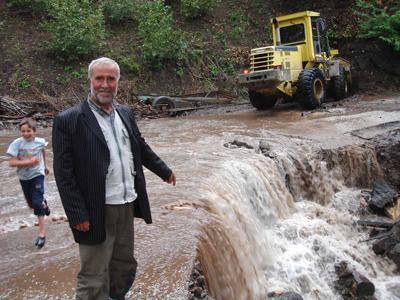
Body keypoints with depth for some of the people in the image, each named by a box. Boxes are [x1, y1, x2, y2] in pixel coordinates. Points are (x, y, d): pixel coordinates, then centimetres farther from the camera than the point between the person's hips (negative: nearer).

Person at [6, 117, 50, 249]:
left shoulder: (40, 142, -12)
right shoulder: (17, 143, -16)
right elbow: (12, 162, -19)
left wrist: (45, 165, 24)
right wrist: (28, 162, -29)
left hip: (37, 175, -2)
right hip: (24, 177, 2)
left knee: (37, 202, -15)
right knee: (32, 204, 17)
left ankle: (42, 233, -8)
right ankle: (44, 204, 53)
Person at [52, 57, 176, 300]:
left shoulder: (126, 113, 8)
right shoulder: (68, 120, -11)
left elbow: (141, 148, 21)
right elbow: (64, 174, -12)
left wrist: (165, 171, 29)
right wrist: (78, 216, -14)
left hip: (127, 206, 6)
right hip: (96, 212, -6)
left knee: (125, 268, 21)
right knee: (93, 279, 5)